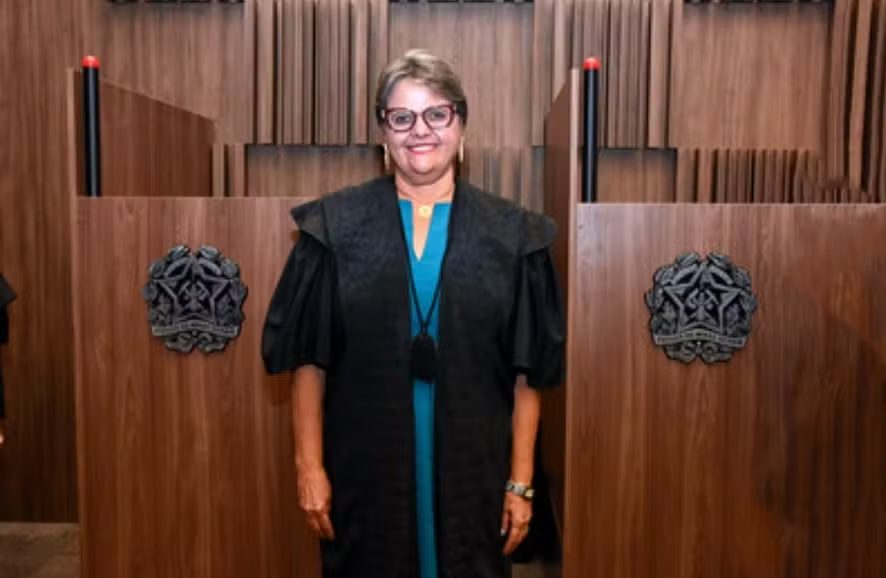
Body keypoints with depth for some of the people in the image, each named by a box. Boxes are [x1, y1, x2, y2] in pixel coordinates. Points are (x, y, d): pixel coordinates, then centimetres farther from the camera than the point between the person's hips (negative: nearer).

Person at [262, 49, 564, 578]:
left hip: (471, 469, 1)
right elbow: (309, 358, -2)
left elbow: (528, 371, -1)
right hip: (365, 466, 0)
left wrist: (521, 481, -3)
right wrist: (309, 466, -5)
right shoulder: (336, 225, -4)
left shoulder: (509, 234, -3)